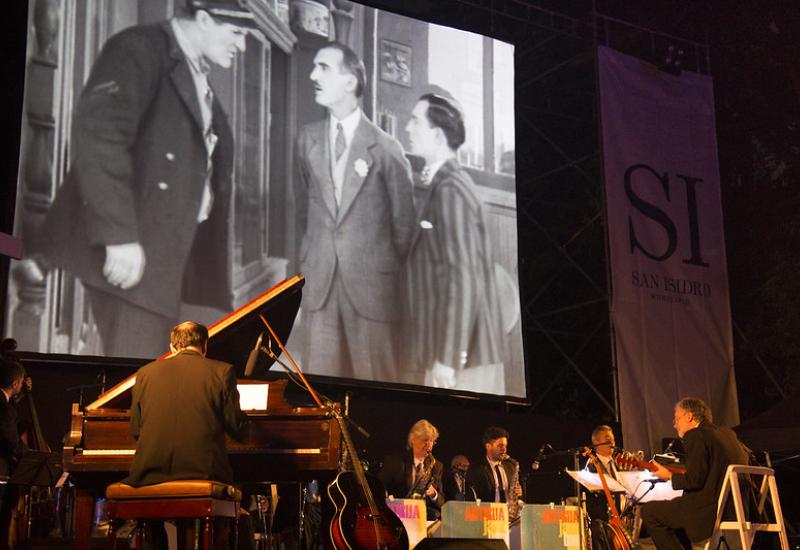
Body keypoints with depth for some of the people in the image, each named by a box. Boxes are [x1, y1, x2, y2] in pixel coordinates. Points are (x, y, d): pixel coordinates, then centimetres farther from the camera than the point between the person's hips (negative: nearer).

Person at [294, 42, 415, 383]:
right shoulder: (307, 139, 8)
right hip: (319, 282, 3)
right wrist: (315, 253, 15)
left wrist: (391, 273, 8)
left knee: (376, 378, 1)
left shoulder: (385, 147, -5)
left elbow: (403, 219, 3)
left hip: (371, 283, -3)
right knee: (319, 374, 5)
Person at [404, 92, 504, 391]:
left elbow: (464, 280, -21)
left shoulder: (450, 189, -15)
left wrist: (448, 358, -20)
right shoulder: (444, 183, 14)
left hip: (460, 354, -9)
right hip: (455, 348, 9)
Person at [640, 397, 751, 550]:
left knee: (649, 511, -2)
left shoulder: (695, 435, -10)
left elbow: (694, 480, -18)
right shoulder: (727, 433, 14)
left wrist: (670, 476, 2)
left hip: (714, 509, -9)